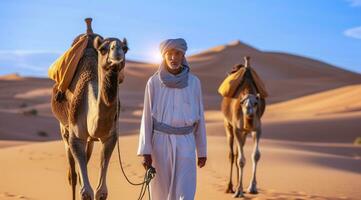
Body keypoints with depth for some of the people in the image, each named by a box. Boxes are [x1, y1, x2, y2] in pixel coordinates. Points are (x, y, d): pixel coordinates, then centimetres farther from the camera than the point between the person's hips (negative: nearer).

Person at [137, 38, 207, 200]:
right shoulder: (153, 82, -2)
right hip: (160, 142, 0)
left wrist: (202, 150, 7)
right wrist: (145, 151, -8)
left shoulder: (193, 82, 1)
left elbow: (199, 117, 6)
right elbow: (147, 118, -1)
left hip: (185, 143, 0)